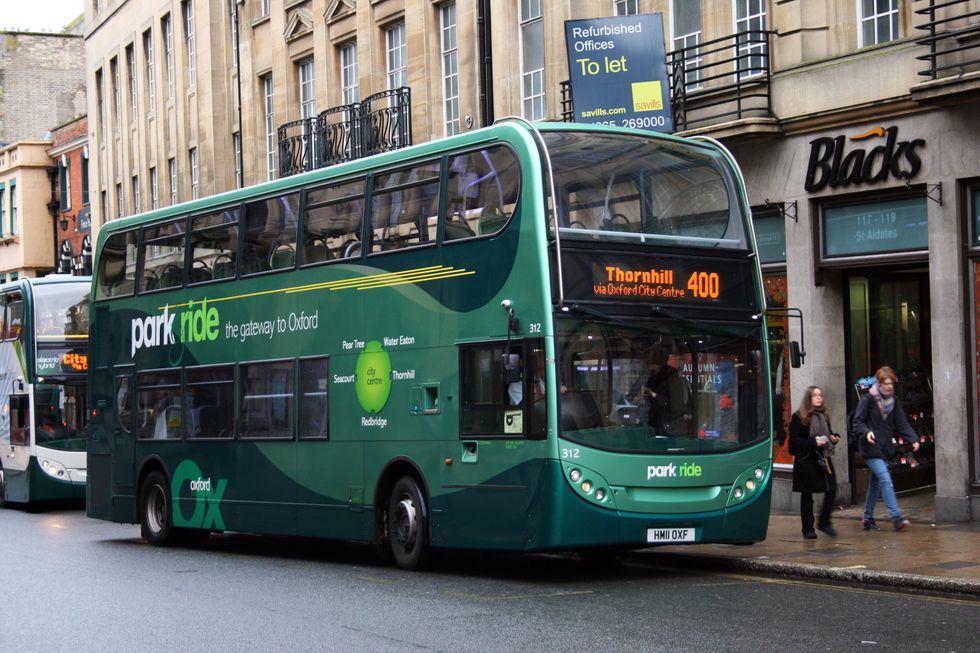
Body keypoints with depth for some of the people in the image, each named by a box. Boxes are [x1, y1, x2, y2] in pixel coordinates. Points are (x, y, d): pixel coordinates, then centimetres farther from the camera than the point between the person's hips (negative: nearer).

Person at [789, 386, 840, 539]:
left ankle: (824, 522, 11)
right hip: (806, 460, -5)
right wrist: (813, 442, -21)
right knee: (807, 495, 2)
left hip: (823, 458, 5)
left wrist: (834, 438, 2)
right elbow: (794, 440, -11)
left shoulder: (824, 416, 13)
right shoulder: (799, 417, -6)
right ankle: (808, 528, 11)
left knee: (832, 489, -5)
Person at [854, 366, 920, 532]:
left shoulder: (893, 401, 9)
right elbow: (858, 421, -9)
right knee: (886, 480, -17)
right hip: (871, 448, -7)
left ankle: (868, 519, 23)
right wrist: (866, 432, -28)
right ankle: (896, 518, -22)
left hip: (885, 448, 7)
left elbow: (902, 423, 7)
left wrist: (913, 439, -7)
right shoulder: (868, 399, -9)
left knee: (875, 483, 13)